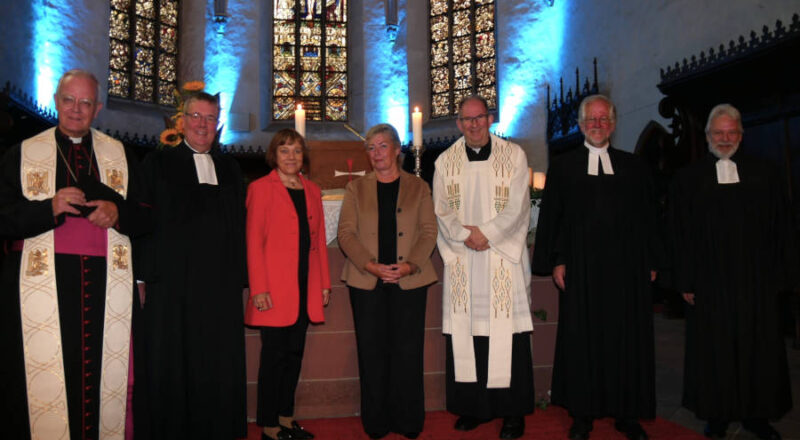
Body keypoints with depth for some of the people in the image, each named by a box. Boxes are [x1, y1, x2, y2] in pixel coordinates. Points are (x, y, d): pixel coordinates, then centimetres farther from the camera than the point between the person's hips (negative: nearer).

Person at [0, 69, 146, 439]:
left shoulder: (120, 155, 12)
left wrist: (117, 212, -11)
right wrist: (49, 207, -14)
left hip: (106, 287, 1)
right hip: (43, 287, -1)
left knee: (104, 377, 1)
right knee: (43, 381, 0)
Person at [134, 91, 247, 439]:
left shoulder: (229, 167, 15)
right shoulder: (158, 163, 5)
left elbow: (238, 224, 13)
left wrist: (238, 276, 7)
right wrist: (143, 276, -8)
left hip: (221, 284, 3)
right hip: (172, 283, -3)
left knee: (219, 366, 8)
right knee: (169, 365, 5)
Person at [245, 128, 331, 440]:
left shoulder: (312, 191, 15)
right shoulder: (261, 188, -1)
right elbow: (253, 241, -7)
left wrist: (324, 283, 10)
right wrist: (259, 289, -13)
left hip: (306, 287, 6)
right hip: (276, 288, -5)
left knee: (295, 353, 11)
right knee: (275, 354, 0)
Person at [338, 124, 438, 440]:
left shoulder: (418, 187, 10)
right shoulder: (356, 189, 11)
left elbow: (429, 232, 3)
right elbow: (346, 233, 2)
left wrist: (409, 265, -13)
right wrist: (371, 265, -12)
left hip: (409, 280, 0)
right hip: (366, 281, 1)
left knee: (407, 350, 2)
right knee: (372, 351, 4)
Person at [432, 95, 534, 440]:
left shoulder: (514, 155, 4)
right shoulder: (446, 161, 10)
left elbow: (517, 207, -3)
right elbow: (442, 209, 3)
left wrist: (485, 233, -12)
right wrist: (465, 235, -12)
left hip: (504, 259, -2)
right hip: (462, 262, 2)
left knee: (507, 334, -1)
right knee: (465, 334, 3)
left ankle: (512, 411, 11)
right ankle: (474, 406, 16)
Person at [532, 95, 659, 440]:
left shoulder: (633, 166, 11)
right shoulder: (563, 166, 7)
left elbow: (647, 217, 11)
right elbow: (550, 216, 3)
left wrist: (651, 262, 5)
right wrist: (555, 261, -5)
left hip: (626, 268, 2)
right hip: (580, 268, -1)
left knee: (628, 340, 6)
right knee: (581, 339, 4)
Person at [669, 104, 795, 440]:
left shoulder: (763, 173, 6)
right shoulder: (688, 178, 2)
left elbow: (781, 229, 6)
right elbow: (680, 235, 0)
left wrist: (782, 275, 0)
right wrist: (685, 282, -4)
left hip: (756, 280, 2)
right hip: (709, 282, -1)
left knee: (759, 348, 9)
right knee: (714, 351, 6)